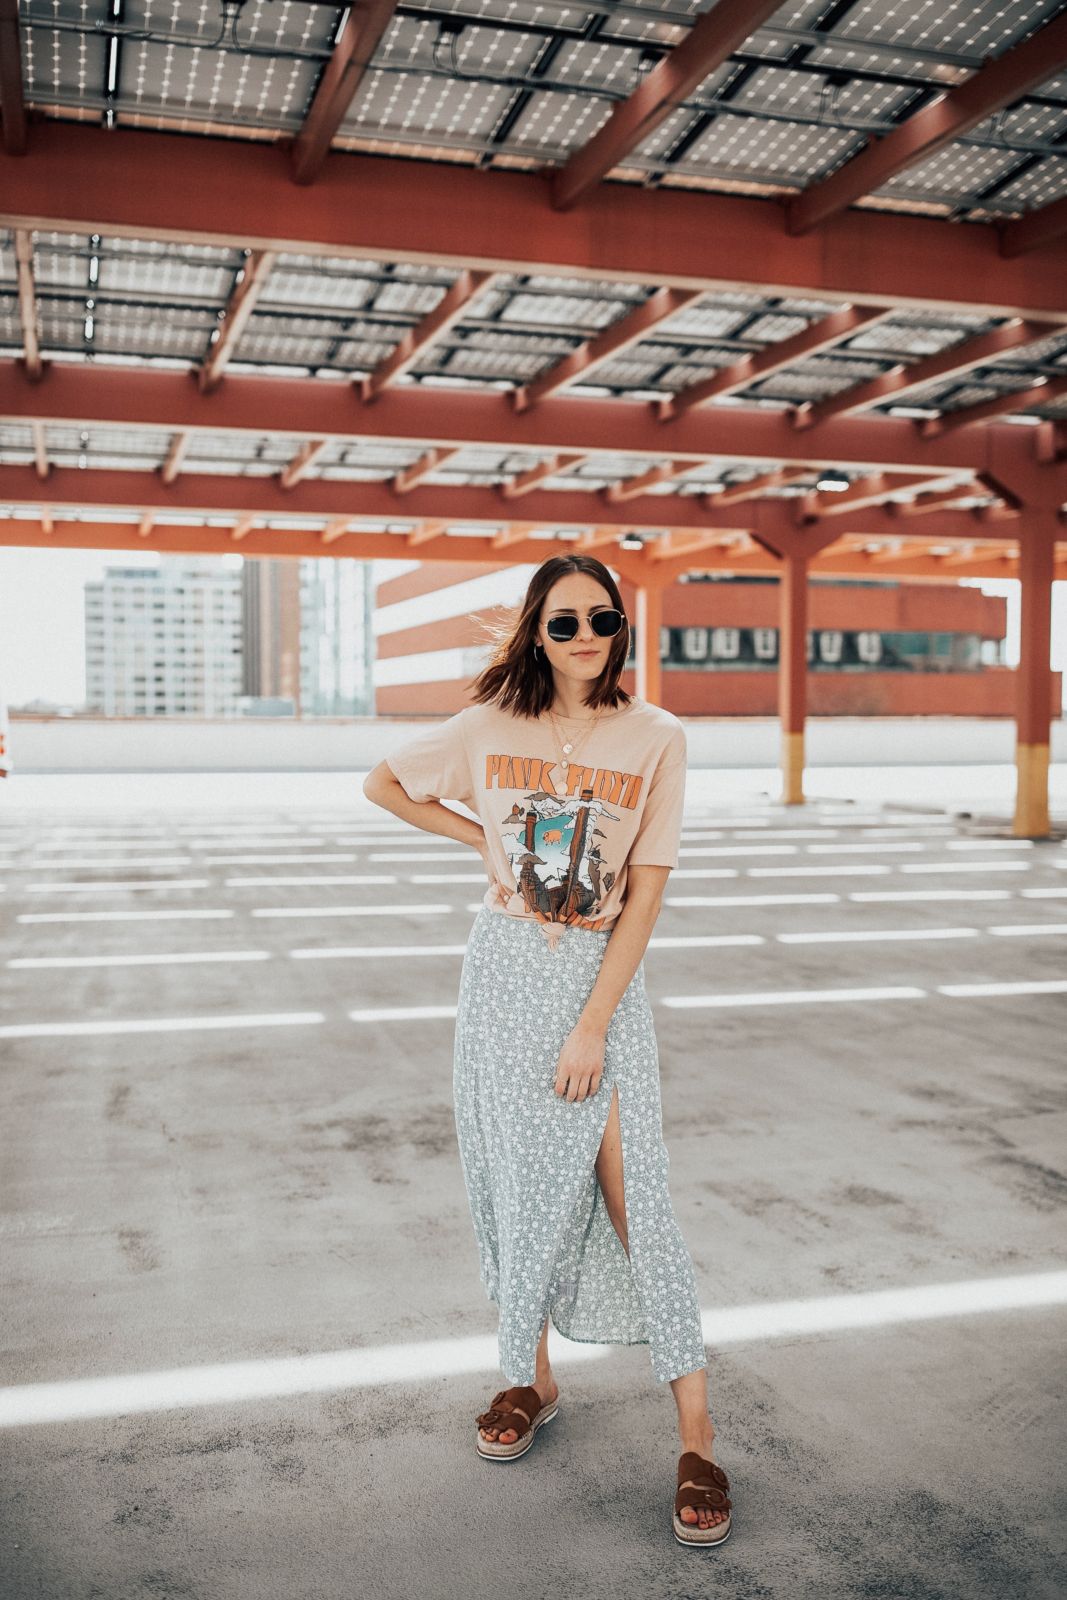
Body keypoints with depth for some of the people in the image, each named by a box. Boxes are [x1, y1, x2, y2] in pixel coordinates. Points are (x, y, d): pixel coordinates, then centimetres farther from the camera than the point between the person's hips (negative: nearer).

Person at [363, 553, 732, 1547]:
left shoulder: (655, 739, -6)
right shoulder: (490, 728, -2)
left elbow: (645, 894, -8)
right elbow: (383, 783, 14)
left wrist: (593, 1025, -13)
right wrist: (483, 839, 5)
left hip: (605, 974, -2)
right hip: (506, 971, 2)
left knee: (630, 1188, -6)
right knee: (519, 1180, 9)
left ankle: (696, 1434, 4)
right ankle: (531, 1378, 29)